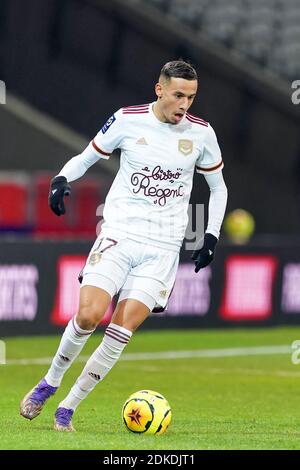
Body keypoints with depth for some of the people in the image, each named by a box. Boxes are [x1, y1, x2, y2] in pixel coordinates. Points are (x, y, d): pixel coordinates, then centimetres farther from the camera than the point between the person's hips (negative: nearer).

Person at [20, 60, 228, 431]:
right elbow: (87, 157, 11)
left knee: (122, 329, -12)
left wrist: (211, 236, 9)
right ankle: (50, 382, 9)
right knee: (88, 315, -18)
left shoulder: (201, 133, 3)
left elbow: (218, 186, 18)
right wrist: (62, 178, -9)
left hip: (163, 248, 1)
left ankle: (68, 408, -2)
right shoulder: (127, 120, -1)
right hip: (119, 234, -1)